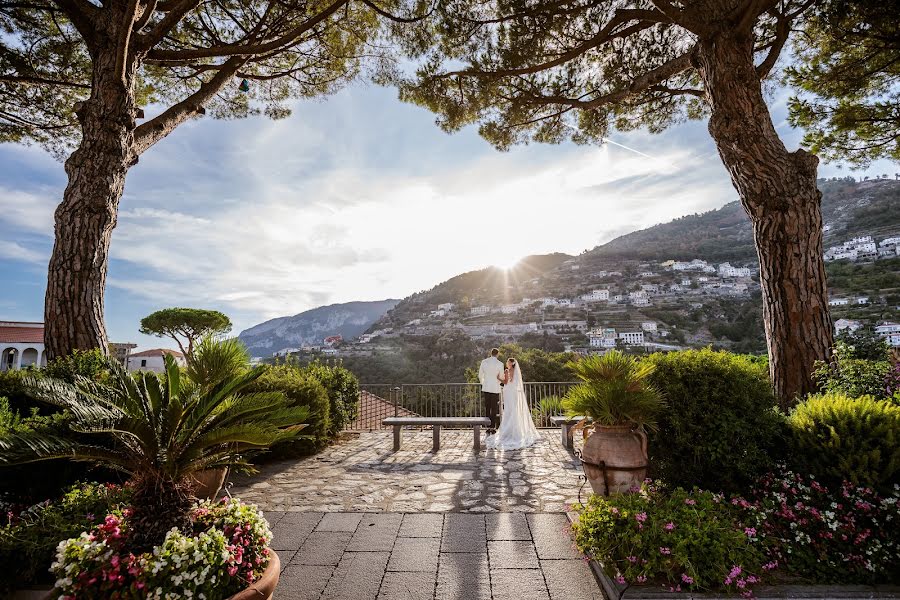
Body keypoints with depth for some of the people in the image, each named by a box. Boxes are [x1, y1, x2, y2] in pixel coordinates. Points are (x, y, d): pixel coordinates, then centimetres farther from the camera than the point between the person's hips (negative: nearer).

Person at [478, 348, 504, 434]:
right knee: (494, 408, 5)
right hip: (495, 388, -2)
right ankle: (493, 427, 5)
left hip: (486, 388, 2)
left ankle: (488, 427, 10)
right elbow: (501, 378, 2)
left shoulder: (484, 362, 0)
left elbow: (480, 375, 6)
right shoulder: (500, 364, -7)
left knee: (487, 408, 9)